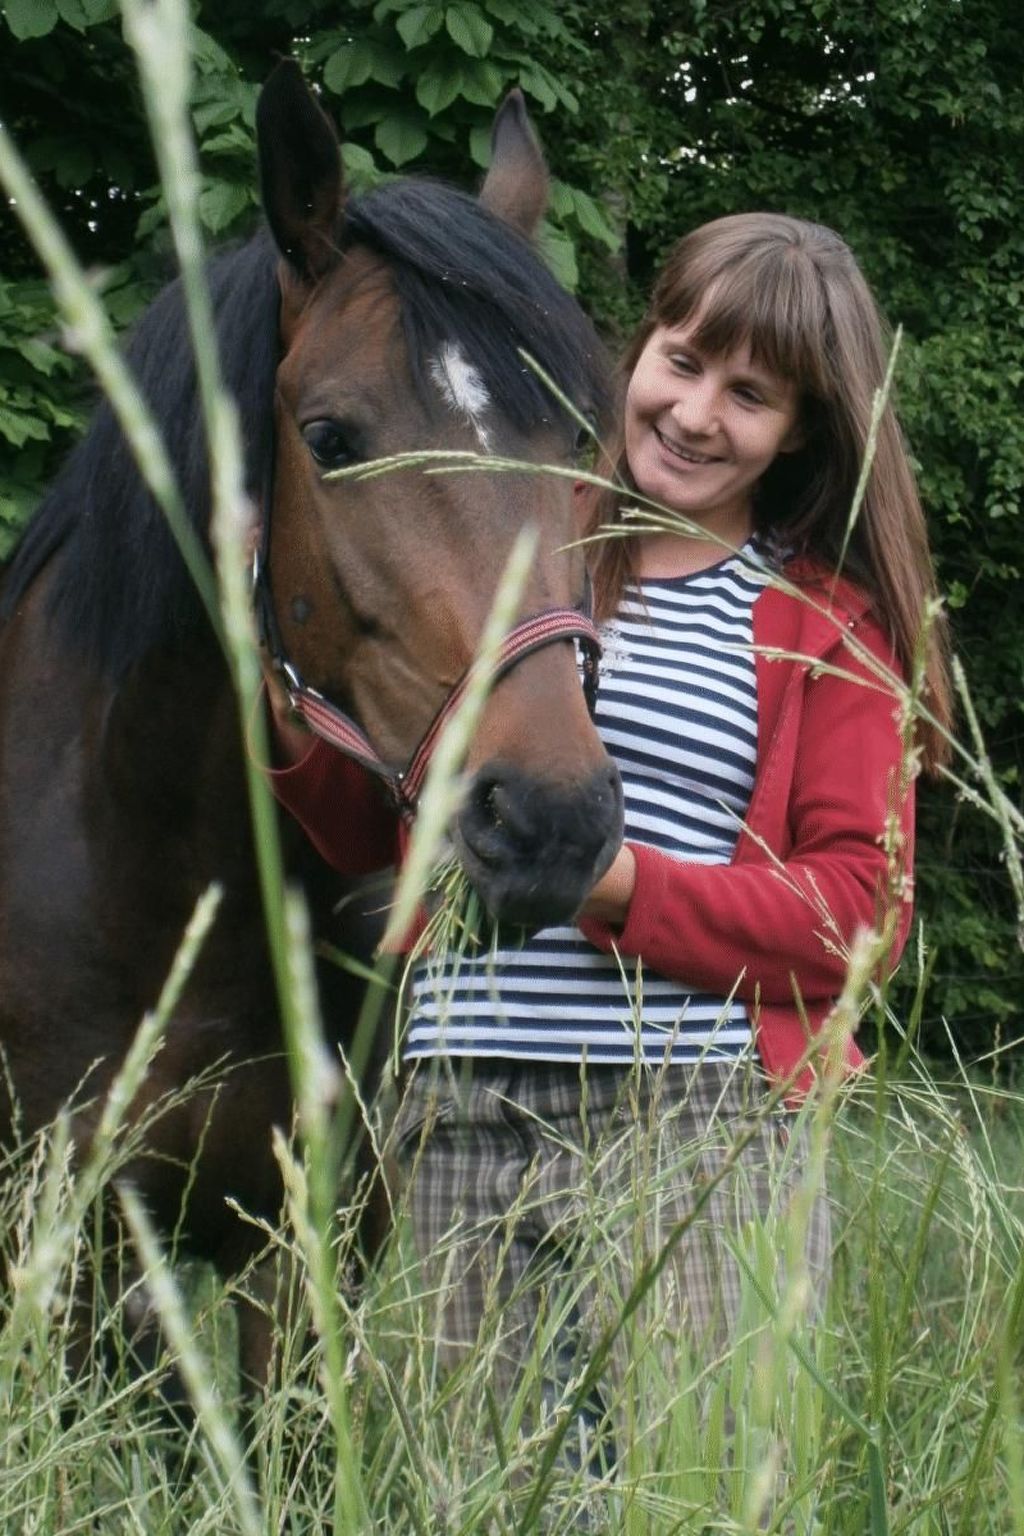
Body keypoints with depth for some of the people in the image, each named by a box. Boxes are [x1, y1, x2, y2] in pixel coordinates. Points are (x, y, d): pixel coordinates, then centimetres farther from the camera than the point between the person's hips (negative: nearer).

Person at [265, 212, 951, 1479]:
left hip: (700, 1129, -2)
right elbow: (374, 832, 18)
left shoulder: (832, 630, 6)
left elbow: (861, 914, -3)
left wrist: (620, 882, -15)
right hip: (464, 1123, 2)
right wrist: (302, 715, -3)